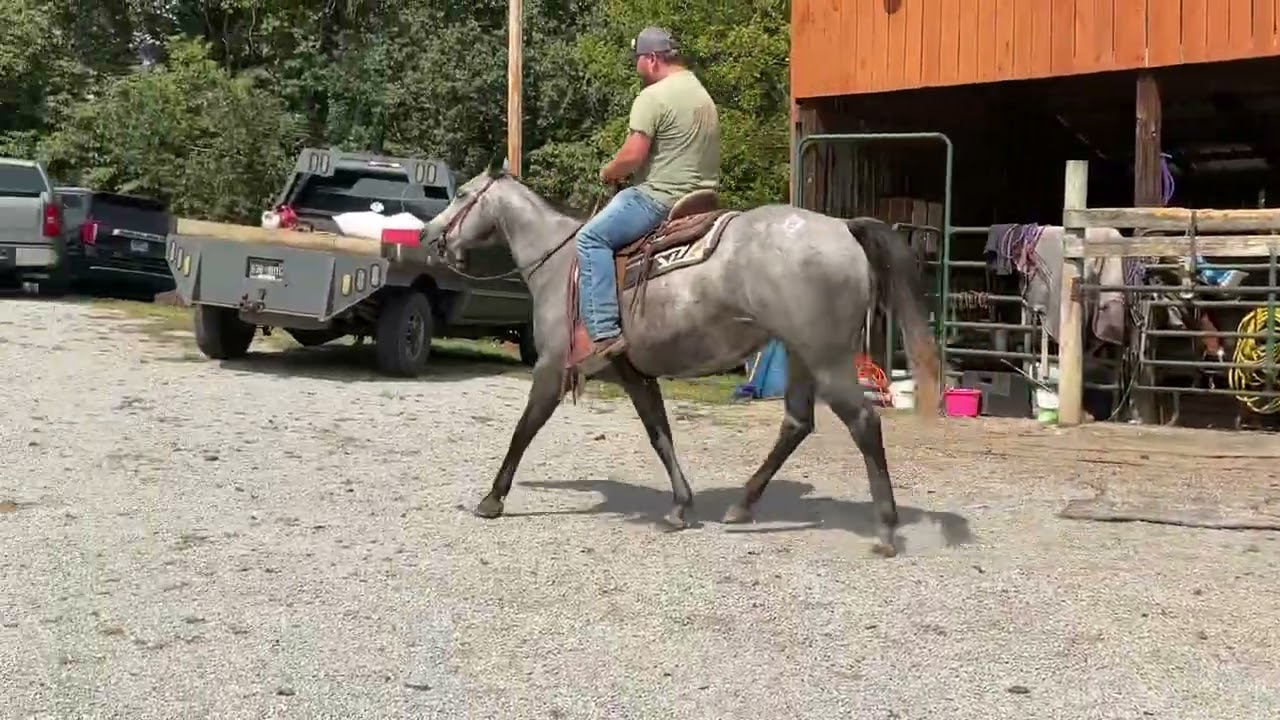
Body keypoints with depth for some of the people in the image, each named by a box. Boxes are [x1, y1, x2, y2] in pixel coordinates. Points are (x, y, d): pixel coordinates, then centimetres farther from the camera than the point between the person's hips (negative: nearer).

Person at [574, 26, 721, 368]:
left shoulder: (653, 97, -13)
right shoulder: (703, 96, 18)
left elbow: (632, 156, -20)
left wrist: (608, 172, 1)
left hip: (660, 198, -10)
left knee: (592, 238, -8)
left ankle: (605, 333, -20)